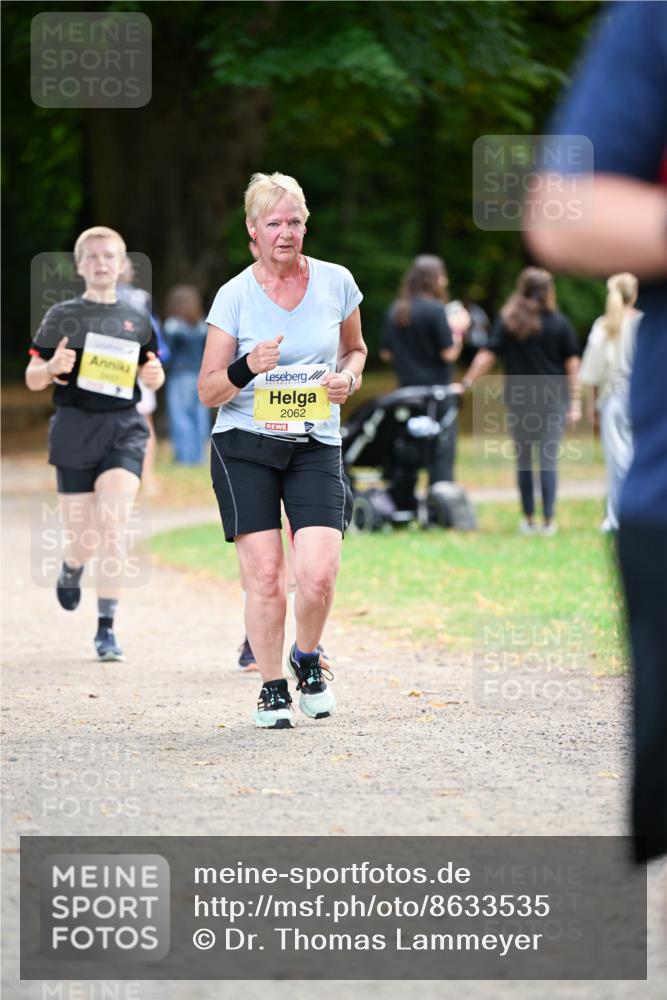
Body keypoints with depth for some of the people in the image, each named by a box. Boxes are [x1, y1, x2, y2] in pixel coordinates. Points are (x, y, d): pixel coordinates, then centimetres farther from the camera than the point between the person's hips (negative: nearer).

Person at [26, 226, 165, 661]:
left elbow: (151, 374, 22)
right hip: (75, 430, -1)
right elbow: (33, 379, 5)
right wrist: (53, 367, -17)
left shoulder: (137, 320, 10)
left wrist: (155, 375, -1)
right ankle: (72, 568, 44)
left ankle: (107, 628, -11)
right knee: (85, 538, 5)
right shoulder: (62, 316, 3)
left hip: (124, 428, 1)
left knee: (112, 525, -17)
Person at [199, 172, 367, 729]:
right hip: (244, 446, -1)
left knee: (318, 574, -14)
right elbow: (208, 392, 0)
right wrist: (248, 367, -19)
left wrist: (349, 377, -1)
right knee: (264, 575, -8)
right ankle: (273, 688, 12)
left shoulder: (336, 282, 2)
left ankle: (307, 658, 17)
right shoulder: (235, 296, -3)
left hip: (316, 446, 1)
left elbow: (355, 348, 22)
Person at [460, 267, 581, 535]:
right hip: (553, 399, -1)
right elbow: (572, 364, -1)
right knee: (549, 459, -1)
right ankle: (549, 520, -5)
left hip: (517, 398, 1)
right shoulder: (559, 323, -1)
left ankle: (528, 520, 13)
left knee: (523, 459, 10)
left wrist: (466, 383, 0)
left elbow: (487, 355, -5)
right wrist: (576, 401, 3)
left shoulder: (507, 322, 0)